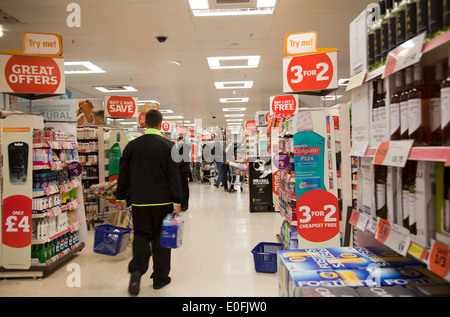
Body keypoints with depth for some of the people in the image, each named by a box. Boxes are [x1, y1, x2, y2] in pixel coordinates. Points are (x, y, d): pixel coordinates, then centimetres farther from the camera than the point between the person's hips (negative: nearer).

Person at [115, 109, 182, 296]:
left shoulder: (132, 146, 1)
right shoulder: (168, 146, -7)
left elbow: (123, 174, 6)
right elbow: (174, 175, -9)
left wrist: (120, 197, 15)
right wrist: (176, 201, -6)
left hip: (139, 202, 2)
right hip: (162, 202, -2)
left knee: (141, 235, 15)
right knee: (160, 238, 10)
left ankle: (137, 270, -6)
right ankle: (160, 278, 19)